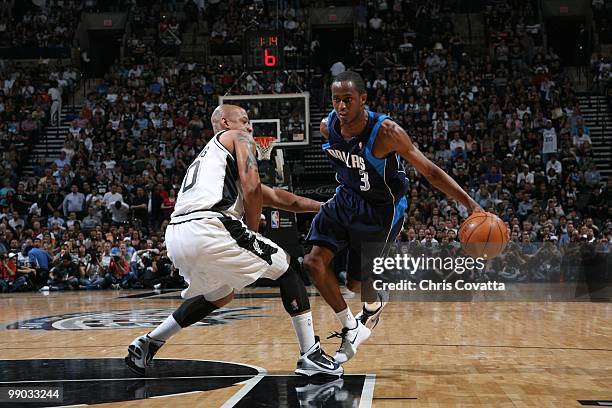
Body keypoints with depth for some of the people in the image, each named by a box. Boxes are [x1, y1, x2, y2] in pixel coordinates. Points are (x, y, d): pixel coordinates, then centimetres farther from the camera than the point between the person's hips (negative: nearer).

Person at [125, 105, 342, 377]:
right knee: (285, 268, 9)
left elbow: (275, 197, 40)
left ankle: (147, 344, 30)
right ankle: (311, 355, 2)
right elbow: (252, 190, -3)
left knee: (220, 295, 32)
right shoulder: (239, 138, 14)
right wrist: (252, 233, 11)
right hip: (209, 228, -8)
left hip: (176, 235, 8)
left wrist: (321, 206, 42)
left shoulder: (207, 156, 37)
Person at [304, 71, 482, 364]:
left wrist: (469, 203, -30)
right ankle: (349, 328, 9)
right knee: (314, 262, -11)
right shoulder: (327, 127, -13)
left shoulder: (386, 132, -29)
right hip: (346, 199, 5)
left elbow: (429, 171, -24)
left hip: (379, 211, -5)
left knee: (356, 283, 4)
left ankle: (376, 304, 45)